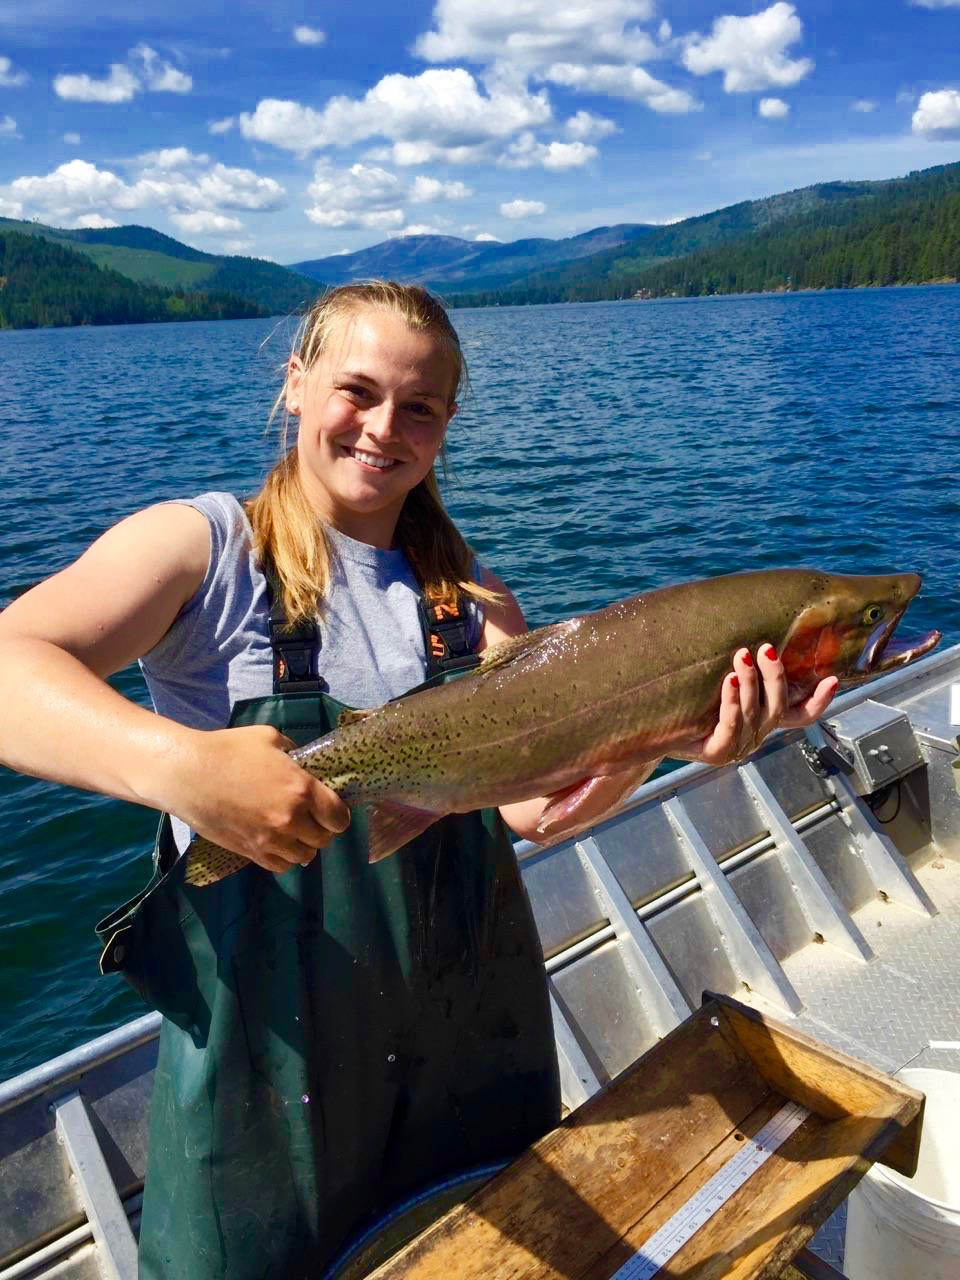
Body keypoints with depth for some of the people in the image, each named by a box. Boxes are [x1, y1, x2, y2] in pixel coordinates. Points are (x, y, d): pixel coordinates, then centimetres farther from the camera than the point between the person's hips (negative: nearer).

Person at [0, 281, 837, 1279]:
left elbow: (536, 802, -8)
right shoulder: (201, 546, -9)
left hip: (468, 1023, 4)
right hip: (269, 1041, -3)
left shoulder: (472, 602, 3)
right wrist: (178, 763, -41)